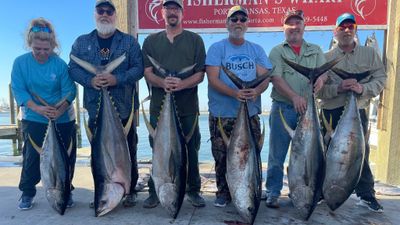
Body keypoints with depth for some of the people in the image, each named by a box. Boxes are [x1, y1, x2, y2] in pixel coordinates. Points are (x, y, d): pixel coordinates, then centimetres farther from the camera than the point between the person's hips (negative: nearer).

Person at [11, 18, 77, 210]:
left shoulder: (60, 64, -8)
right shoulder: (20, 62, -4)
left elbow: (69, 91, -9)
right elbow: (18, 90, -8)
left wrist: (59, 110, -24)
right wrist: (37, 108, -22)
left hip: (63, 119, 0)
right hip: (33, 119, 1)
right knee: (31, 156, 6)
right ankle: (27, 193, 25)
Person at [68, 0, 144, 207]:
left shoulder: (129, 41, 6)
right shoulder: (82, 42, 13)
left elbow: (138, 68, -3)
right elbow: (73, 68, 6)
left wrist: (117, 79, -19)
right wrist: (90, 80, -14)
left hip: (124, 107, -2)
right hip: (95, 108, 2)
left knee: (127, 152, 4)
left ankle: (130, 191, 18)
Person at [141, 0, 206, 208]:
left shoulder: (195, 40, 8)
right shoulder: (151, 41, 13)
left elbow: (200, 74, 0)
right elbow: (147, 73, 3)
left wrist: (181, 84, -19)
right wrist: (163, 82, -18)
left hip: (188, 106, -1)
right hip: (159, 105, 1)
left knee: (191, 150, 6)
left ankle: (193, 190, 21)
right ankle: (155, 192, 22)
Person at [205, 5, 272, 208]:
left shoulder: (256, 50, 11)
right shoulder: (217, 48, 1)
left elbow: (265, 77, 2)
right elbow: (213, 79, -9)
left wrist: (256, 91, -21)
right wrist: (234, 93, -25)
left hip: (250, 114, 3)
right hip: (221, 115, -2)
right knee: (222, 158, 4)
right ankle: (223, 192, 22)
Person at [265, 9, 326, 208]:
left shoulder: (315, 51, 16)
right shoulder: (277, 51, 5)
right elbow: (276, 78, -9)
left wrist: (321, 78, -22)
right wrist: (294, 97, -23)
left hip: (308, 109, 3)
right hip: (282, 108, -3)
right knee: (277, 154, 1)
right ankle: (273, 193, 13)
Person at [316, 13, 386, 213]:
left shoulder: (370, 54, 9)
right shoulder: (326, 58, 4)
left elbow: (380, 79, 1)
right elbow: (318, 89, -4)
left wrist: (363, 88, -17)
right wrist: (338, 88, -20)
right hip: (330, 113, 0)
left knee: (360, 152, 6)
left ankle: (366, 195, 21)